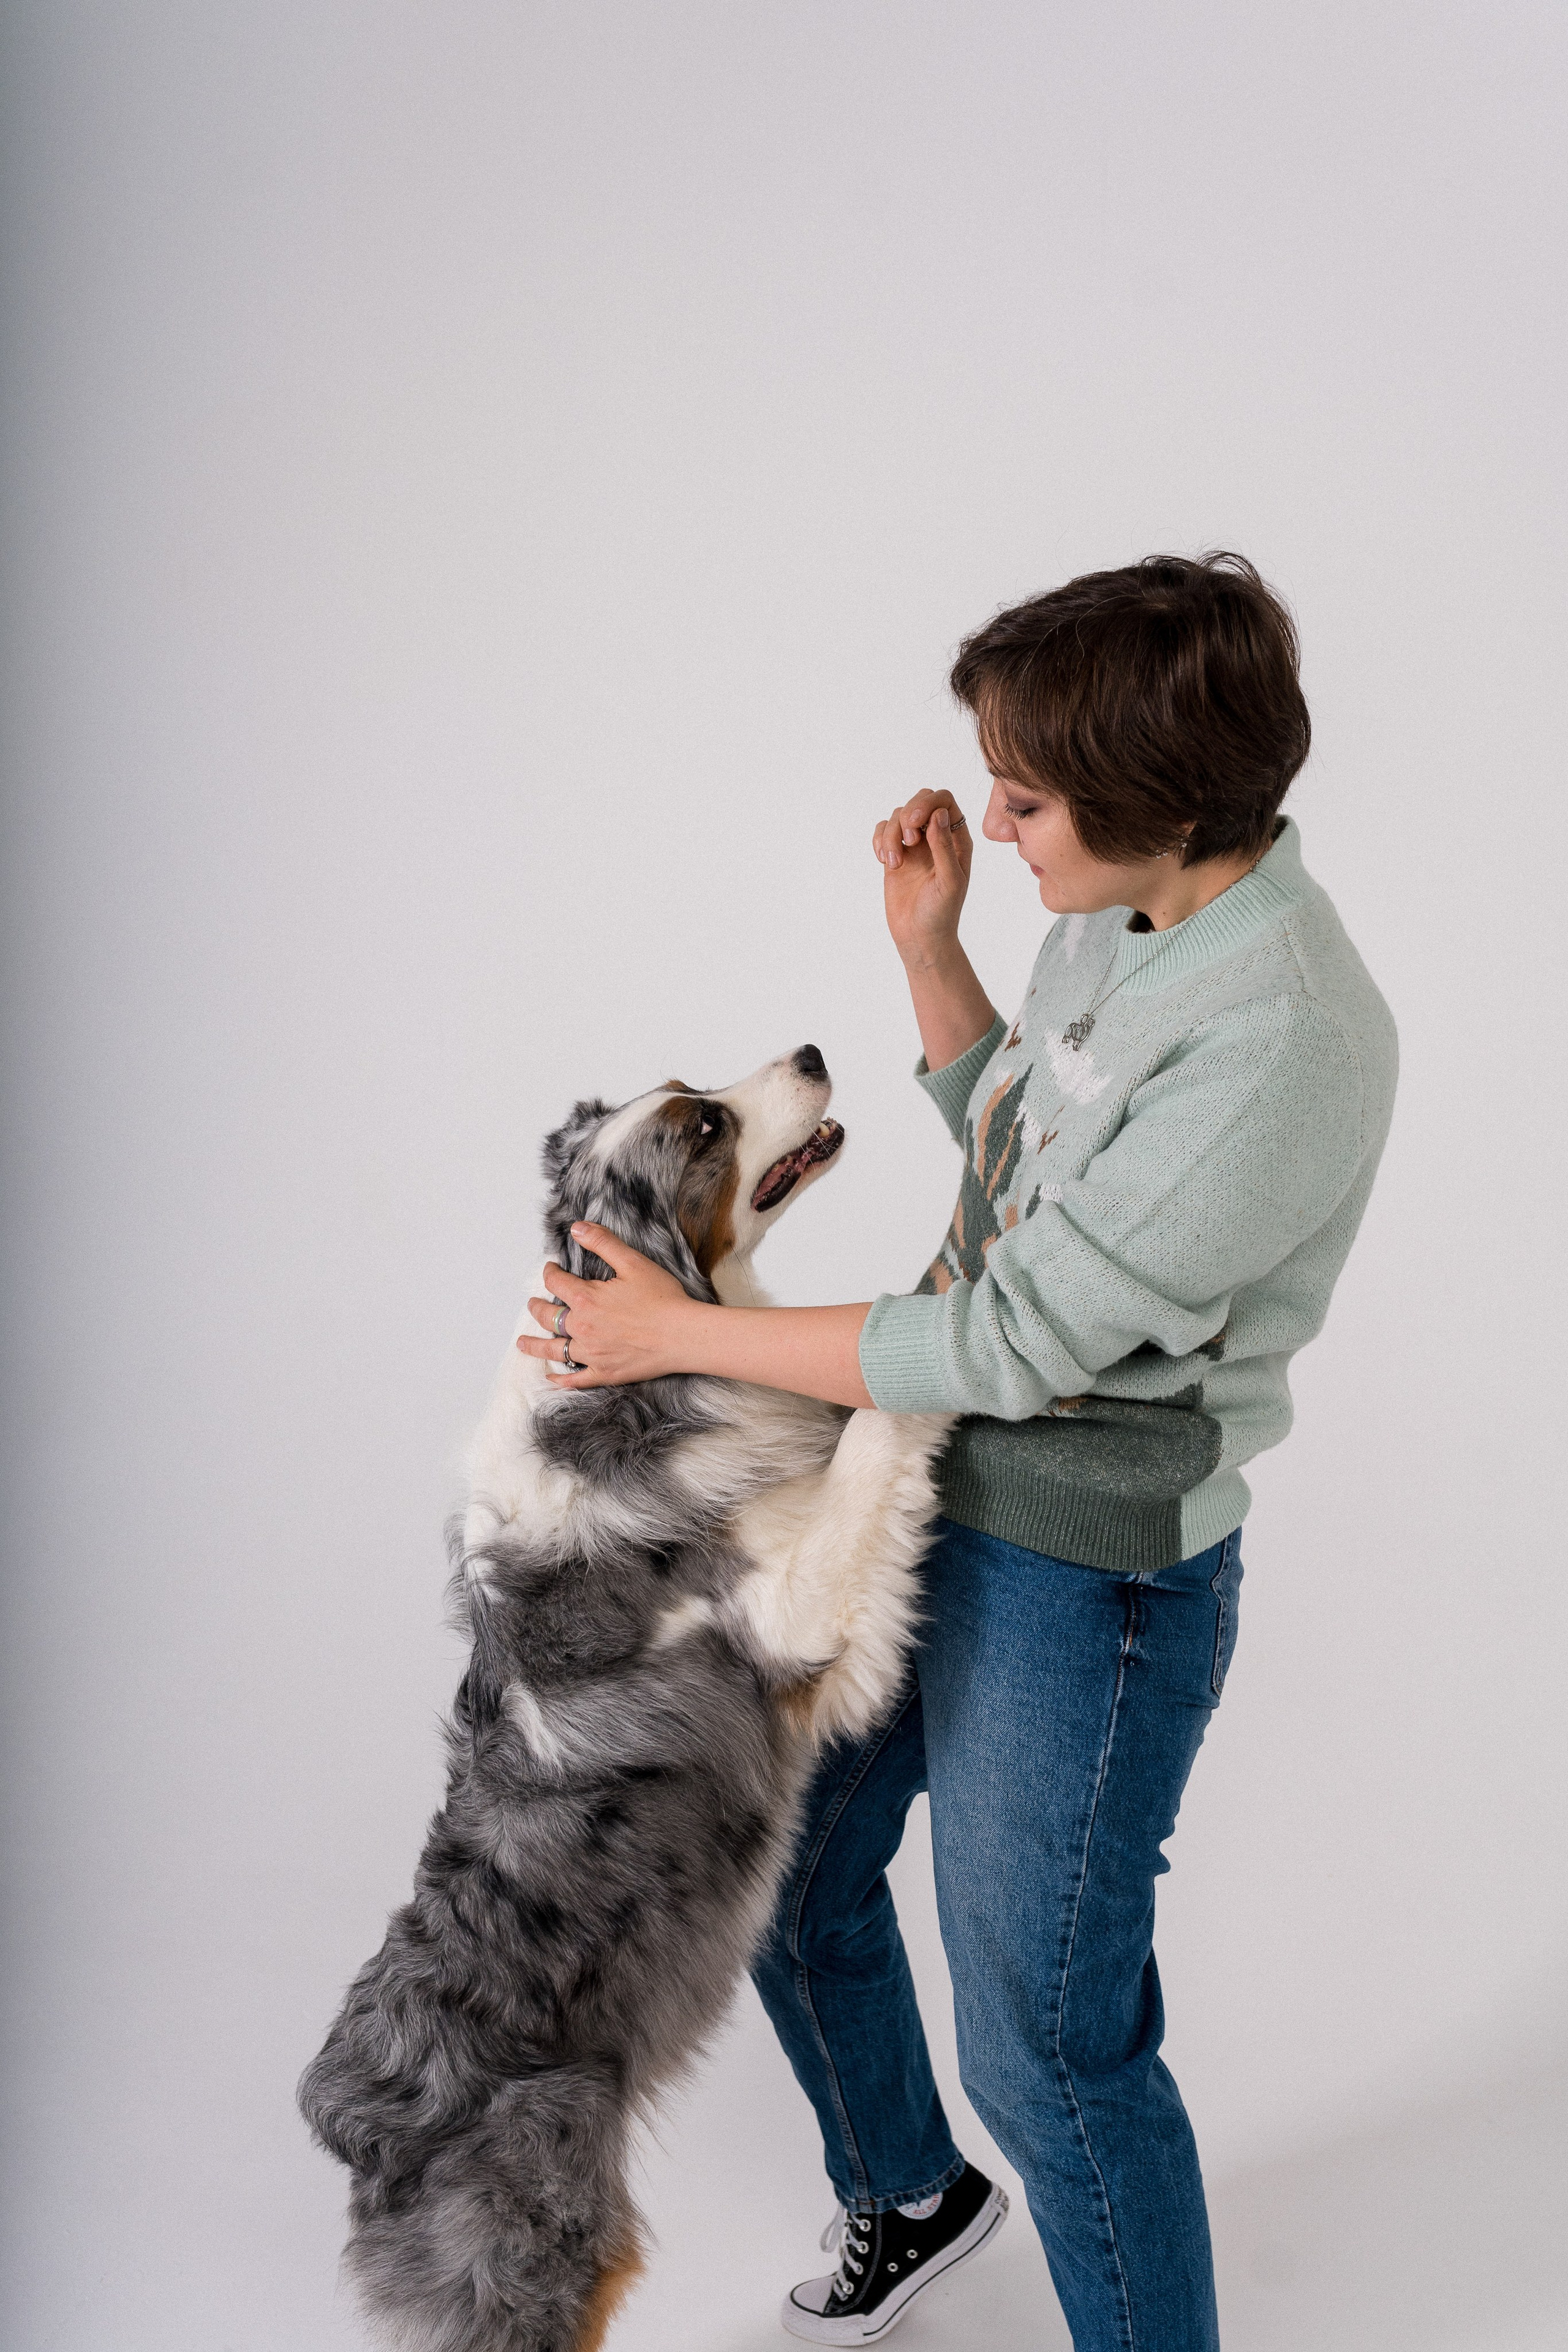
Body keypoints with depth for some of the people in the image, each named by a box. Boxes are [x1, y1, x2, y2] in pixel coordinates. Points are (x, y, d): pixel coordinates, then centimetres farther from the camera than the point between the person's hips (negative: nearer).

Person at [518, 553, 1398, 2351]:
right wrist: (927, 947, 3)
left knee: (1047, 2043, 5)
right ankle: (909, 2195, 52)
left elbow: (1019, 1343, -25)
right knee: (784, 1873, 24)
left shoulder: (1282, 1050, -28)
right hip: (929, 1483, 9)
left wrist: (682, 1334, -16)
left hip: (1087, 1586, -9)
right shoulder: (1119, 917, 0)